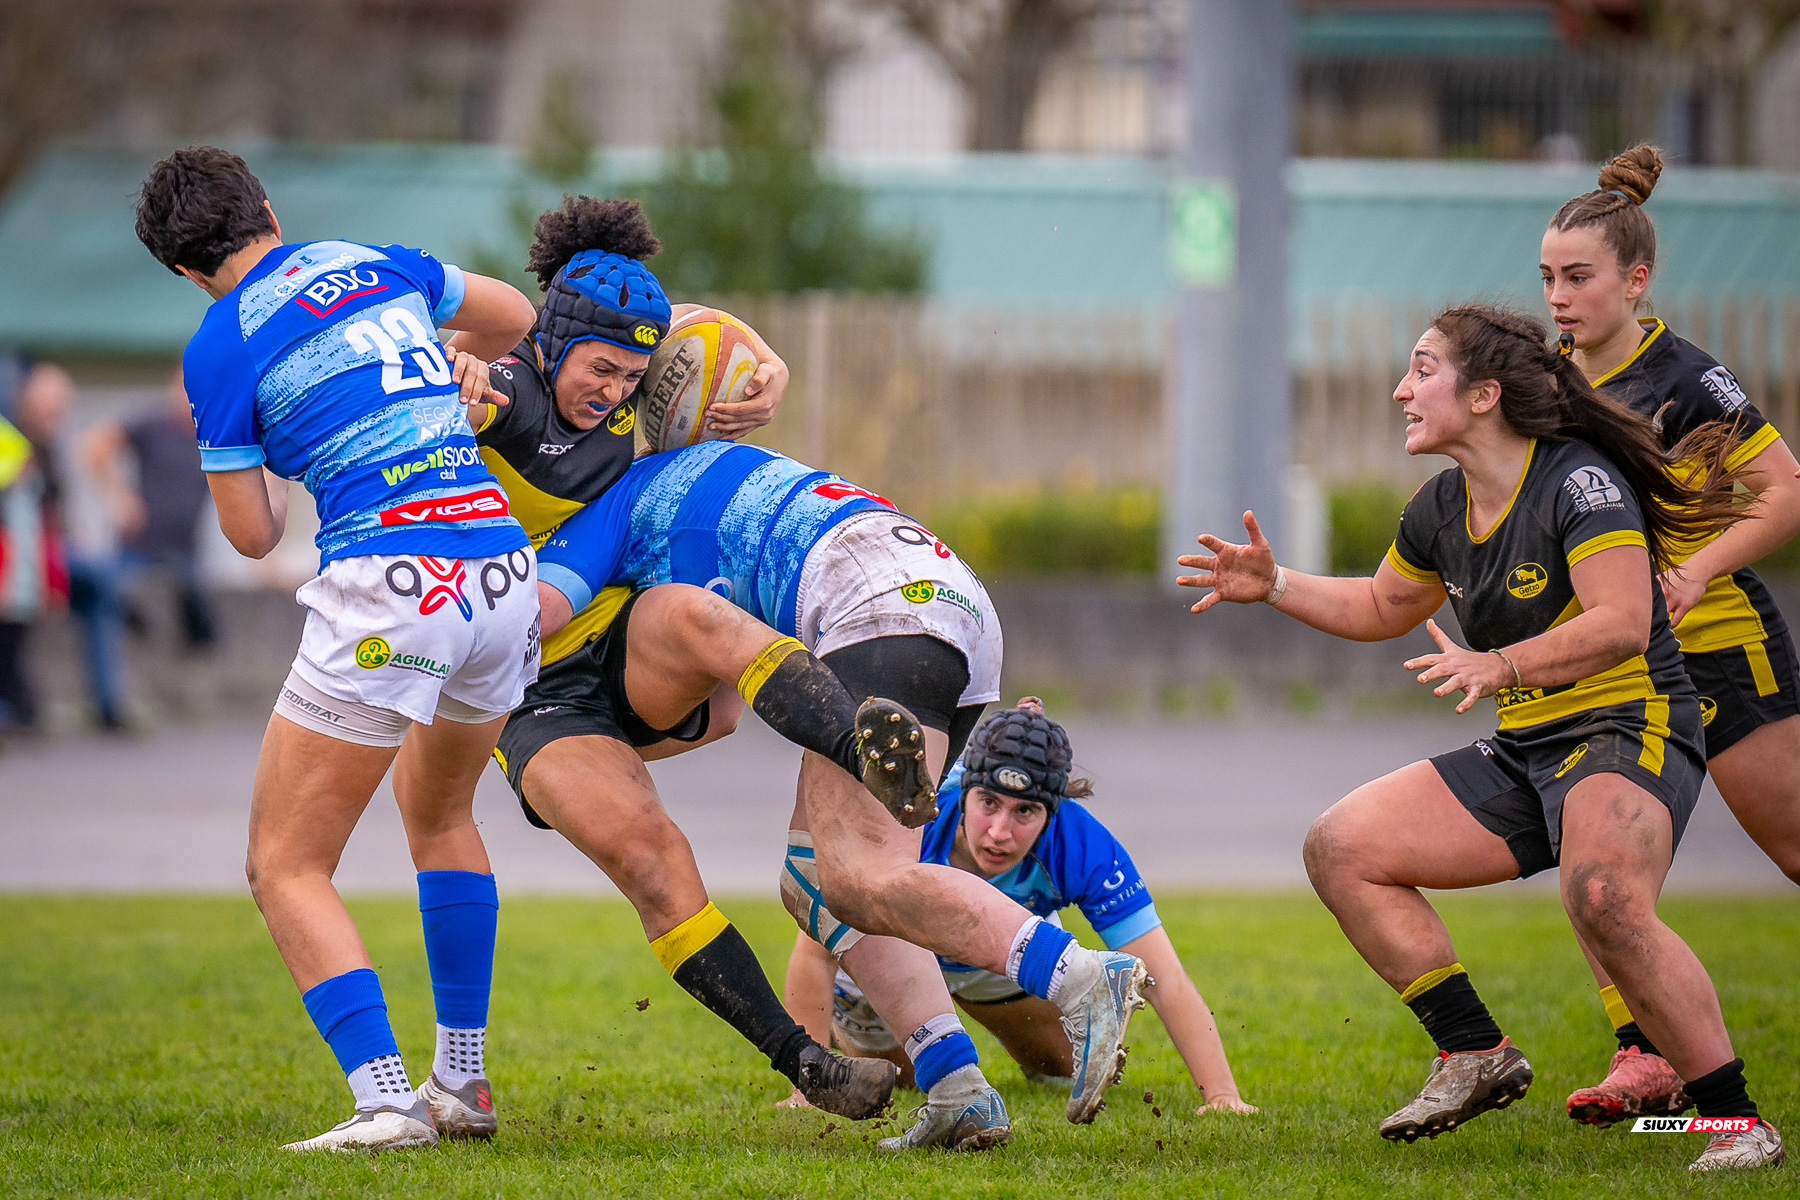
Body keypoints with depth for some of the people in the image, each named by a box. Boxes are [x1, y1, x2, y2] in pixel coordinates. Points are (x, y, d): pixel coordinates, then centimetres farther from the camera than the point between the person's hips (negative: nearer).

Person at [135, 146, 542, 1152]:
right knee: (439, 811, 31)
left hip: (389, 591, -6)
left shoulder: (221, 351, 0)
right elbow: (513, 317, 33)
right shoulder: (382, 266, 15)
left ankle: (387, 1102, -15)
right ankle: (465, 1084, 28)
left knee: (287, 866, 2)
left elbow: (251, 535, 6)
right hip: (504, 574, 6)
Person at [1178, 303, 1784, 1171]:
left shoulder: (1580, 480, -15)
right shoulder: (1443, 509, 9)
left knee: (1604, 902, -37)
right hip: (1524, 756, 9)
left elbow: (1623, 621, -27)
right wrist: (1274, 586, 16)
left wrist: (1501, 665, -36)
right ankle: (1476, 1056, 5)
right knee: (1341, 847, 0)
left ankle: (1736, 1123, -27)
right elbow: (1382, 608, 29)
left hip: (1628, 732, -9)